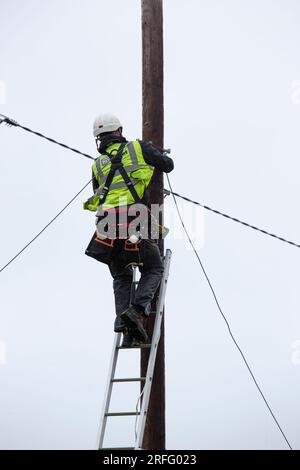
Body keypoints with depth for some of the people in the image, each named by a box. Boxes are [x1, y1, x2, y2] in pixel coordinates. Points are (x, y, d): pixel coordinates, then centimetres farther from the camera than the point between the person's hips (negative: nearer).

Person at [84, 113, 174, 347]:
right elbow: (168, 165, 19)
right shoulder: (139, 148, 13)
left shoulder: (98, 165, 22)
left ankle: (126, 328, 0)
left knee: (121, 278, 18)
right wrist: (159, 153, 41)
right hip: (135, 221, -3)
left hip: (107, 223, 3)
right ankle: (137, 309, -11)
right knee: (154, 270, 15)